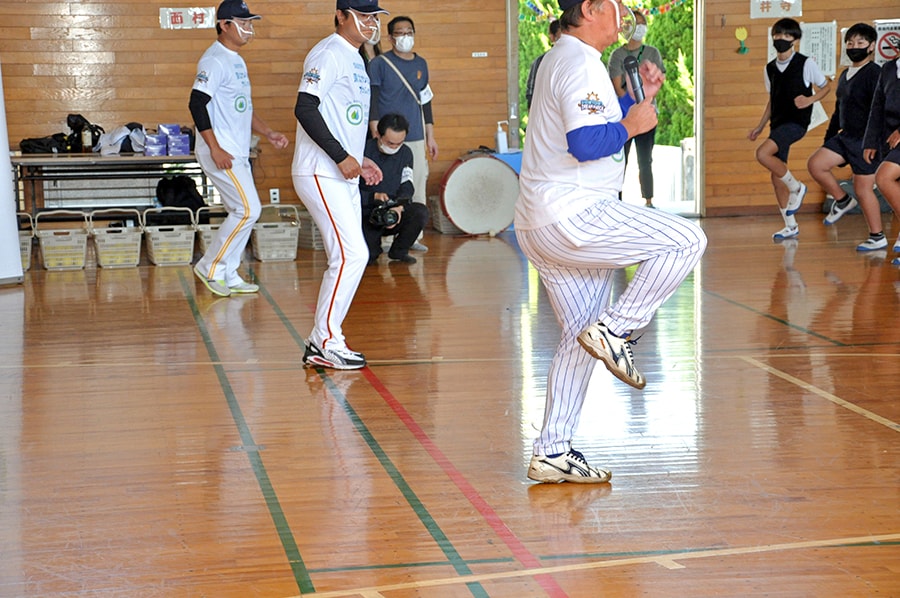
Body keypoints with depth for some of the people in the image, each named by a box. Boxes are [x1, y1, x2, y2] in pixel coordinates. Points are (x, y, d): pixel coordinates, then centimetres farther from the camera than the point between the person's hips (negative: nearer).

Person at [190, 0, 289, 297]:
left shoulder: (237, 60, 17)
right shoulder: (215, 60, -14)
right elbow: (197, 104, -22)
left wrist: (267, 132, 16)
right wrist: (215, 148, -24)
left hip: (238, 153, 10)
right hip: (220, 153, -10)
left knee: (241, 212, 10)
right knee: (248, 209, -12)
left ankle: (228, 275, 18)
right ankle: (210, 267, 0)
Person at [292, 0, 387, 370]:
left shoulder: (355, 59, 18)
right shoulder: (328, 54, -12)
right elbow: (305, 109, -22)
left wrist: (360, 160, 16)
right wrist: (341, 157, -22)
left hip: (344, 176, 10)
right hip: (320, 175, -10)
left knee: (348, 258, 9)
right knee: (352, 255, -14)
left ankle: (321, 343, 16)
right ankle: (325, 342, -5)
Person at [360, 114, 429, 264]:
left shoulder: (405, 153, 5)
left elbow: (407, 186, 1)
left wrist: (399, 207, -21)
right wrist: (374, 197, -26)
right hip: (365, 216, -4)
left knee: (421, 212, -27)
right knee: (366, 257, -28)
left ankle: (399, 250, -2)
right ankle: (373, 248, 13)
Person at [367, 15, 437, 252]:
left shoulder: (421, 64, 14)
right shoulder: (379, 64, -3)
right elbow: (372, 101, -6)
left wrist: (430, 137, 17)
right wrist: (377, 134, -14)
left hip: (416, 138, 5)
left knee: (418, 185, 6)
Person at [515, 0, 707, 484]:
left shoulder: (561, 59, 20)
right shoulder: (581, 63, -12)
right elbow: (586, 145, -24)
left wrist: (639, 99, 21)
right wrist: (630, 126, -9)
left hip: (541, 226, 10)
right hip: (572, 215, -10)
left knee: (580, 337, 13)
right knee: (686, 241, -8)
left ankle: (552, 453, 13)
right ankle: (613, 330, -9)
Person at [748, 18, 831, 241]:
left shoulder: (806, 63, -4)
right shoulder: (770, 68, 13)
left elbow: (826, 86, 5)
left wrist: (809, 100, -14)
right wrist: (759, 127, 16)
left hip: (796, 122, -7)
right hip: (778, 123, 7)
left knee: (763, 153, -27)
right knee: (776, 176, 5)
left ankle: (796, 187, -7)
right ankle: (791, 226, 16)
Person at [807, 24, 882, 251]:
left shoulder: (874, 73, -12)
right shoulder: (845, 75, 15)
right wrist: (828, 139, 21)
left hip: (865, 140, -8)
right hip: (846, 137, 8)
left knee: (863, 188, -4)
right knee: (815, 164, -5)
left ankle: (877, 237, 8)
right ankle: (842, 201, 13)